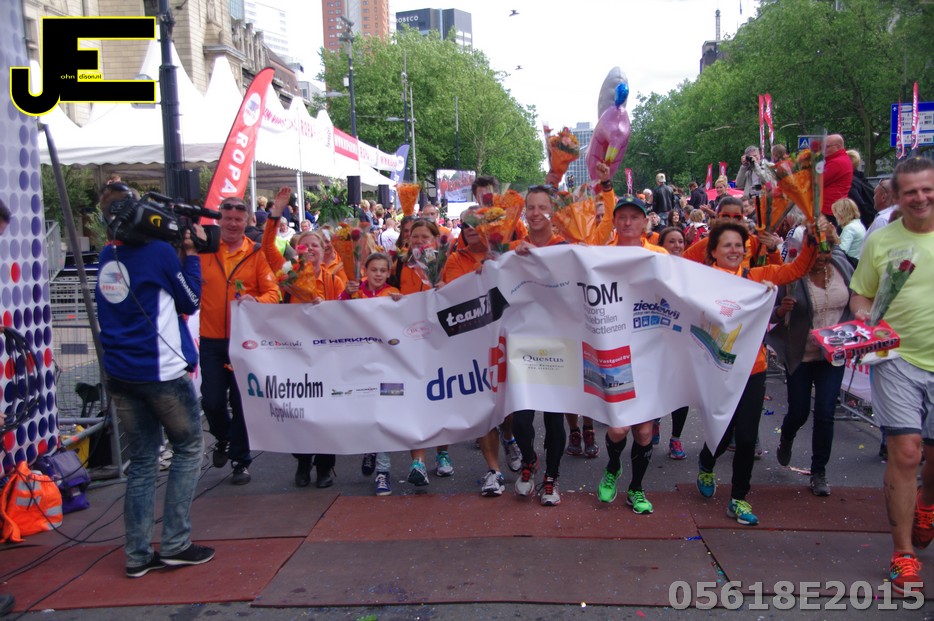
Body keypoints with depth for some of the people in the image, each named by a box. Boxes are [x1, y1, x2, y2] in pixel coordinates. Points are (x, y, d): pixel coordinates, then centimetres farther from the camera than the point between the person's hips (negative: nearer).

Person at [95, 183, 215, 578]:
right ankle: (175, 545, 7)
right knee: (188, 449, 9)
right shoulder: (160, 252, -10)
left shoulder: (107, 258, 7)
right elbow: (190, 302, 1)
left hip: (119, 374, 6)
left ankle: (138, 555, 14)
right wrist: (190, 253, 5)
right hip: (161, 371, -6)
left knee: (141, 461, 12)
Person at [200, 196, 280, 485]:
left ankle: (241, 459, 23)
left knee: (242, 401, 5)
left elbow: (273, 292, -5)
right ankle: (223, 438, 37)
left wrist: (255, 300, -22)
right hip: (211, 339, 1)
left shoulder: (257, 253, -1)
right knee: (211, 400, 5)